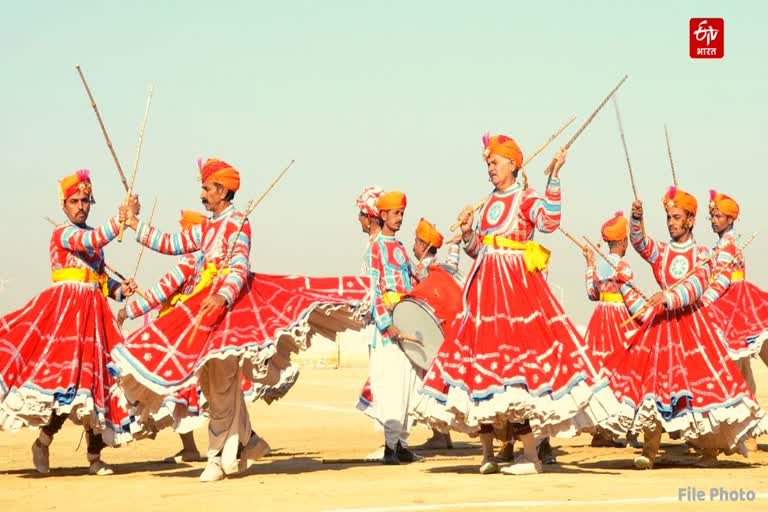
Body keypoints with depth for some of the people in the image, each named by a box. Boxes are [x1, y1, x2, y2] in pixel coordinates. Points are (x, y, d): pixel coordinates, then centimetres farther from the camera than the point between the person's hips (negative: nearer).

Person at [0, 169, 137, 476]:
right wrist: (120, 220, -36)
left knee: (93, 377, 4)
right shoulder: (62, 234, -4)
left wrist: (121, 289, 3)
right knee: (69, 373, -16)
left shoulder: (92, 237, 20)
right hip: (66, 308, -7)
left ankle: (95, 457, 8)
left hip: (93, 311, 7)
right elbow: (91, 242, -25)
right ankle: (43, 442, -1)